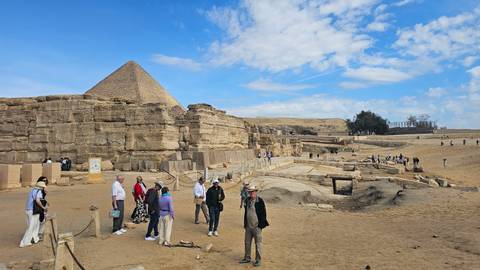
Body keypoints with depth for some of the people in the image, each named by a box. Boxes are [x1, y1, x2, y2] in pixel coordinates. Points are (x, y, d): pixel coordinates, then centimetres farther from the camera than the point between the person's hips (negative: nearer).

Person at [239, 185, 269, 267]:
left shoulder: (260, 201, -10)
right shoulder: (247, 200, 8)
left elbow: (263, 213, -9)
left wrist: (261, 224, -12)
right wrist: (245, 224, 15)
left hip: (256, 226, -6)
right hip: (248, 226, 6)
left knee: (258, 243, 4)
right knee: (247, 243, 14)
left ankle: (258, 260, 16)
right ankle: (247, 258, 29)